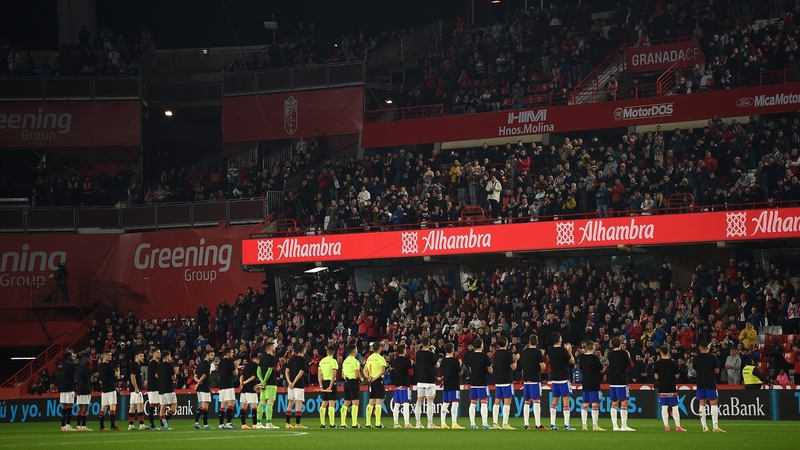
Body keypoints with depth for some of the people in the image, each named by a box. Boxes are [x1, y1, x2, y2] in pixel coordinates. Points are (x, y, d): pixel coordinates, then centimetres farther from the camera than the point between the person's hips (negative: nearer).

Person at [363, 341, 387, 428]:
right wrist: (375, 378, -12)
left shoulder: (369, 358, 11)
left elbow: (365, 371, 9)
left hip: (371, 381, 6)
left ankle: (368, 423, 9)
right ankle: (378, 423, -10)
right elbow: (382, 371, -20)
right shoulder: (380, 358, -9)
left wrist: (368, 377, -5)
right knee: (379, 402, -5)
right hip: (378, 381, -6)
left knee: (371, 402, 10)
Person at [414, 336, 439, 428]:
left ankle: (418, 423, 10)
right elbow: (436, 364, 1)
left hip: (420, 380, 5)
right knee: (430, 402, -3)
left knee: (419, 402, 9)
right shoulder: (431, 354, -11)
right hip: (430, 379, -5)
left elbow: (416, 365, 10)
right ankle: (430, 423, -5)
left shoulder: (418, 354, 3)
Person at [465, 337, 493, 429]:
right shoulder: (484, 356, -10)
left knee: (473, 403, 9)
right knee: (484, 402, -5)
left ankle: (472, 424, 8)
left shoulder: (470, 356, 5)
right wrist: (490, 366, 16)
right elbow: (490, 370, -5)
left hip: (473, 382, 5)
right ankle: (484, 424, -11)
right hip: (483, 383, -5)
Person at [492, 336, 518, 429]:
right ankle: (505, 424, -11)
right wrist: (515, 359, 8)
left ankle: (495, 423, 8)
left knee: (497, 402, 10)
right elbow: (513, 367, -11)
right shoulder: (508, 353, -12)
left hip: (497, 381, 7)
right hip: (507, 381, -7)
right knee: (507, 401, -6)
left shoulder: (496, 354, 8)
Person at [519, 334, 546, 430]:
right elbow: (542, 368, -8)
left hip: (526, 380, 5)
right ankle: (538, 425, -11)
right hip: (535, 379, -5)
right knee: (537, 401, -6)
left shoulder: (523, 352, 7)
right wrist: (542, 357, 7)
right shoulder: (538, 352, -9)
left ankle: (526, 424, 7)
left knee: (527, 402, 9)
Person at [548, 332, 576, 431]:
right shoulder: (563, 350, -15)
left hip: (554, 378, 6)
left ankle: (552, 424, 10)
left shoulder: (550, 350, 3)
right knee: (566, 401, -4)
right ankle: (566, 425, -7)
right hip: (563, 378, -6)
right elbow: (572, 361, -8)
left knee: (554, 401, 11)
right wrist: (569, 352, 6)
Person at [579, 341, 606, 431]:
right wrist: (605, 367, 17)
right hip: (594, 384, -6)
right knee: (595, 404, -5)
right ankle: (595, 425, -8)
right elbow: (602, 370, -4)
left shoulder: (582, 357, 4)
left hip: (585, 384, 6)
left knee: (585, 405, 10)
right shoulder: (594, 358, -12)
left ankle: (584, 425, 9)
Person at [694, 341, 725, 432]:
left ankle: (704, 427, 4)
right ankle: (715, 426, -14)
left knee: (702, 405, 7)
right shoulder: (712, 357, -6)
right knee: (714, 404, -3)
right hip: (711, 383, -3)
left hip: (700, 384, 3)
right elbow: (717, 371, 0)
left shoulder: (696, 358, 2)